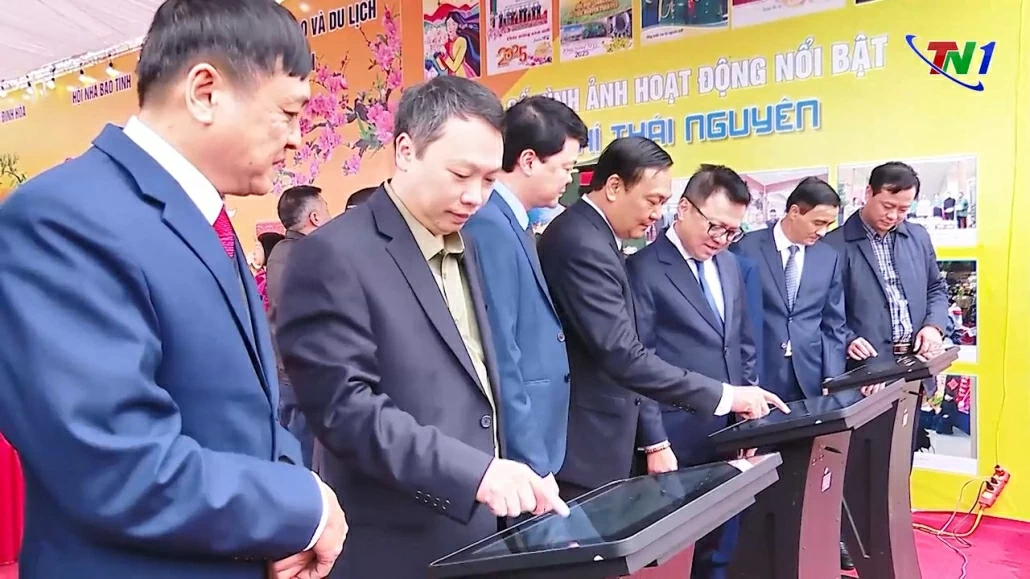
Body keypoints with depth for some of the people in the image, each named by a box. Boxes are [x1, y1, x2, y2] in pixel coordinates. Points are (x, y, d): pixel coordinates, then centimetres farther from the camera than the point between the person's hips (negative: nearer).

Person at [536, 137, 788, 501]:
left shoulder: (597, 238, 11)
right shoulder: (581, 244, -20)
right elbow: (622, 356, -26)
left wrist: (653, 441, 11)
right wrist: (724, 395, -22)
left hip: (605, 443, 10)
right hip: (586, 449, -10)